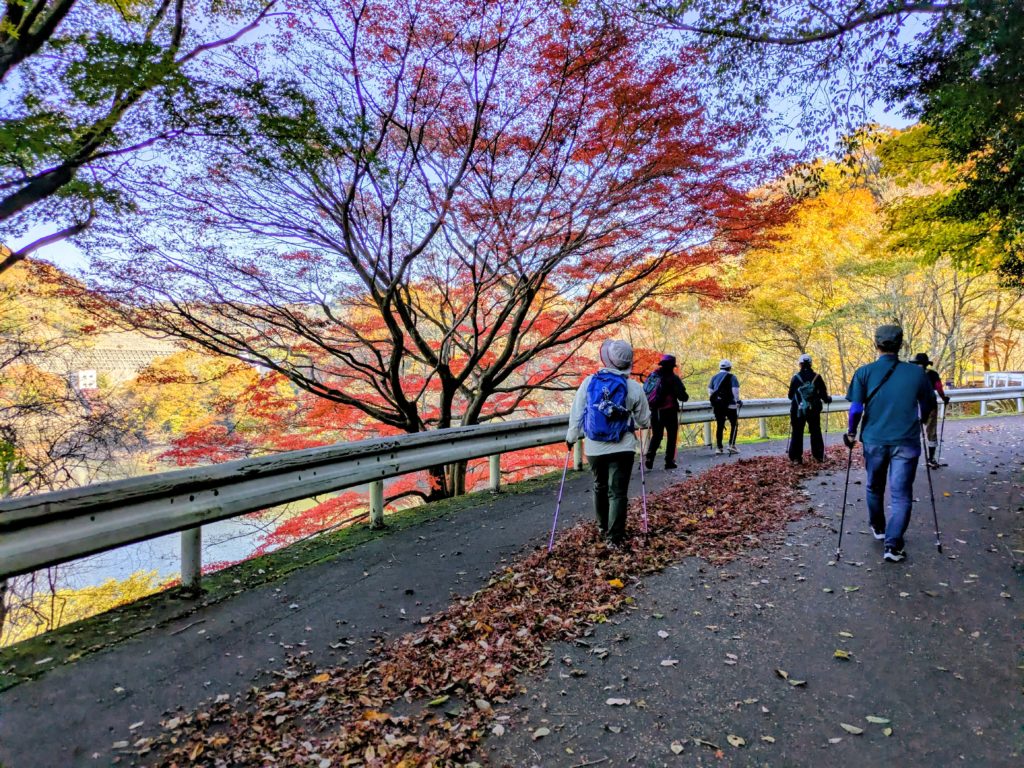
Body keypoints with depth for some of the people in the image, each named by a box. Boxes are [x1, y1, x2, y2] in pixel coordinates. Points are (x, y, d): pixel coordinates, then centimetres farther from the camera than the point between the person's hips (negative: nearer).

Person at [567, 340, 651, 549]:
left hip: (594, 447, 2)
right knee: (618, 492, 4)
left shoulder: (589, 382, -5)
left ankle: (602, 527, 37)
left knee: (600, 486, 22)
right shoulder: (634, 388, -6)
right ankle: (615, 537, 4)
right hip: (622, 448, -2)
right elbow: (644, 421, 4)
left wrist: (571, 437, 14)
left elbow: (576, 414, -1)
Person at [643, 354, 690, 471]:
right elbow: (683, 396, -12)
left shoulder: (652, 376, 6)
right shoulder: (673, 378, -10)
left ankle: (649, 457, -3)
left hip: (655, 412, 5)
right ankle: (669, 461, 8)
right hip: (669, 411, -5)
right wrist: (685, 397, 10)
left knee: (656, 436, 14)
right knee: (671, 436, 8)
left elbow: (645, 391, 10)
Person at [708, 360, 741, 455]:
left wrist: (712, 401, 24)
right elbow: (735, 390, -9)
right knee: (734, 424, 9)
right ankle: (731, 445, -1)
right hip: (729, 404, -4)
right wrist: (738, 401, 1)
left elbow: (710, 391, 14)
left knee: (720, 426, 9)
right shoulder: (732, 377, 0)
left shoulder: (715, 377, 13)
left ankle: (719, 448, 7)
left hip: (716, 404, 4)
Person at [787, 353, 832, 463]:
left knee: (797, 433, 6)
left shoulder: (796, 377, -7)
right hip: (814, 410, 1)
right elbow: (823, 393, -1)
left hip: (798, 410, -1)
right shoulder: (817, 377, -4)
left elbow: (790, 395, -2)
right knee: (816, 432, 16)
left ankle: (796, 457, 2)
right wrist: (827, 399, 22)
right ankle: (819, 455, 20)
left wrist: (793, 398, 22)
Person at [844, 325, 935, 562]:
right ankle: (893, 545, -3)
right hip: (906, 442, 0)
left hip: (874, 440, 1)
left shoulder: (864, 372, -6)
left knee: (875, 487, 21)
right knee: (901, 494, 4)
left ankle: (878, 527, 40)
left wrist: (851, 432, 4)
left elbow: (856, 408, -11)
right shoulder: (916, 372, -1)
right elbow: (929, 404, 10)